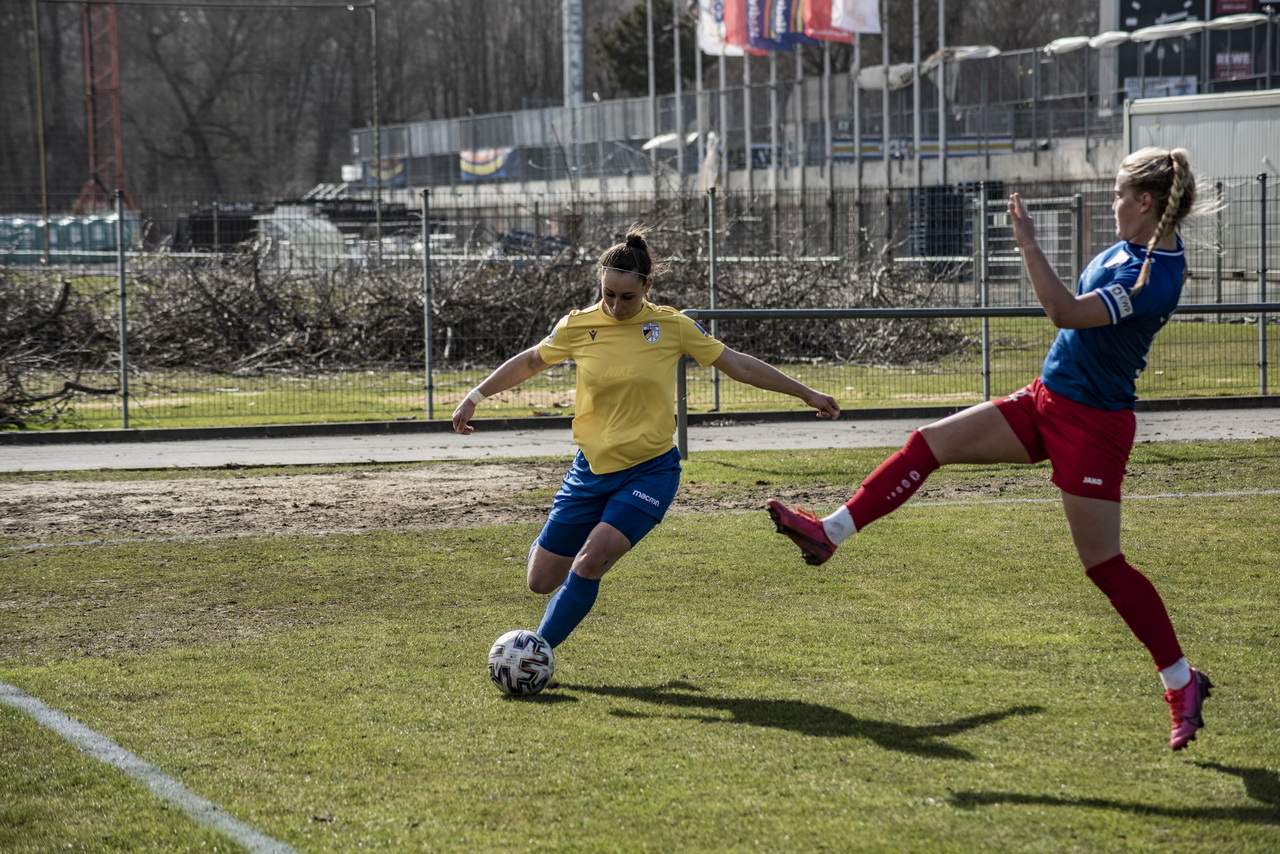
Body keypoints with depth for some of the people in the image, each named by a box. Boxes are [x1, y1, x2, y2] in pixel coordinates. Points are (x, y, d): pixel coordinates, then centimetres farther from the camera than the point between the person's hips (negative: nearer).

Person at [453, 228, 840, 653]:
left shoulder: (672, 326, -7)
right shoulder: (578, 325, -4)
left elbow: (739, 365, 2)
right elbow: (528, 362, 13)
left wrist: (807, 394, 4)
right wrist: (475, 397, 10)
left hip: (650, 471, -2)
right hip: (592, 470, 2)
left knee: (590, 562, -23)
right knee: (542, 582, 2)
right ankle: (543, 548, 39)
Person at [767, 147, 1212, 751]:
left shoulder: (1156, 277, -25)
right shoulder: (1130, 246, 4)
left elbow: (1067, 313, -34)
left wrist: (1027, 243, -33)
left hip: (1091, 425, -9)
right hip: (1045, 403, 9)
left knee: (1104, 565, -3)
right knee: (929, 445, 3)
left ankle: (1183, 684, 10)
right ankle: (829, 533, 9)